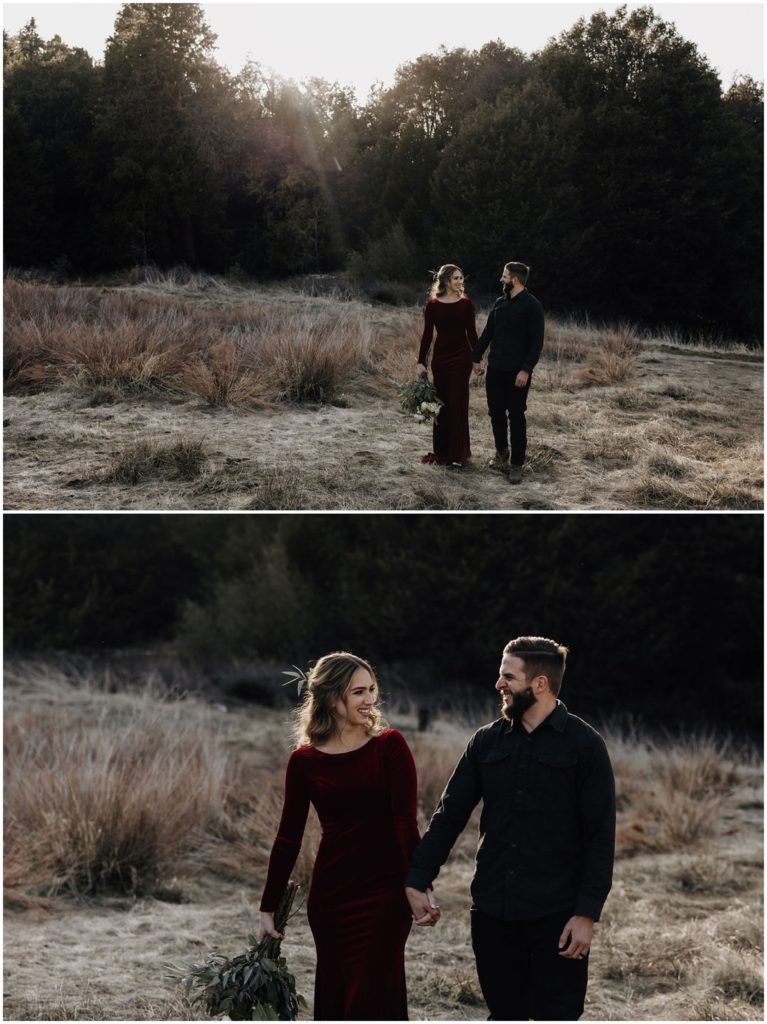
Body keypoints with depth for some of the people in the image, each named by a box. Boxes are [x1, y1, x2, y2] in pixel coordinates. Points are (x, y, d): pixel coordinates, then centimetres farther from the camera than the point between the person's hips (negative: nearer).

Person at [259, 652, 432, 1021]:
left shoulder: (389, 746, -4)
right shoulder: (304, 761, 2)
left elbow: (405, 821, -8)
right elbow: (288, 837, 7)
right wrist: (268, 908, 8)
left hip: (384, 893, -3)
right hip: (330, 894, 3)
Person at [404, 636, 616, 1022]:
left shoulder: (583, 744, -6)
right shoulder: (487, 741, 7)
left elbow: (600, 836, -8)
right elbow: (449, 815, 8)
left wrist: (587, 913, -14)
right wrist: (417, 881, 0)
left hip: (556, 917, -4)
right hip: (492, 914, 4)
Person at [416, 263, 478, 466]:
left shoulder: (466, 303, 0)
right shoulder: (432, 305, -1)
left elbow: (471, 332, 2)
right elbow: (427, 335, 1)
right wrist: (421, 362, -3)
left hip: (461, 357, -1)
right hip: (441, 356, 1)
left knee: (458, 403, -1)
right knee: (442, 404, 6)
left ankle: (458, 453, 5)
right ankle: (441, 451, 16)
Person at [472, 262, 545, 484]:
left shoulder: (532, 306, -10)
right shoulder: (500, 303, 10)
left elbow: (537, 341, -13)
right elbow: (487, 332, 17)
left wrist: (526, 369, -19)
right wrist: (476, 358, 11)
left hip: (517, 372, -6)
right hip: (495, 369, 6)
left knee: (516, 416, 0)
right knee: (496, 412, 11)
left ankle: (516, 464, 6)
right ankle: (502, 451, 32)